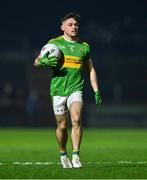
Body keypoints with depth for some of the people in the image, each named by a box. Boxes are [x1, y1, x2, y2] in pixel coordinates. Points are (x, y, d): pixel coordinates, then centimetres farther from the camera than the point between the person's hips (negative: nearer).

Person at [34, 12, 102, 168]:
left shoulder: (84, 46, 11)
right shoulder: (54, 43, 5)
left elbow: (91, 70, 20)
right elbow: (36, 62, 7)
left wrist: (96, 91, 13)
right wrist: (44, 61, -17)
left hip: (75, 89, 1)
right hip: (58, 89, 0)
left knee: (76, 120, -21)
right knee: (62, 126, 3)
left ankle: (75, 156, -20)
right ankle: (63, 155, 26)